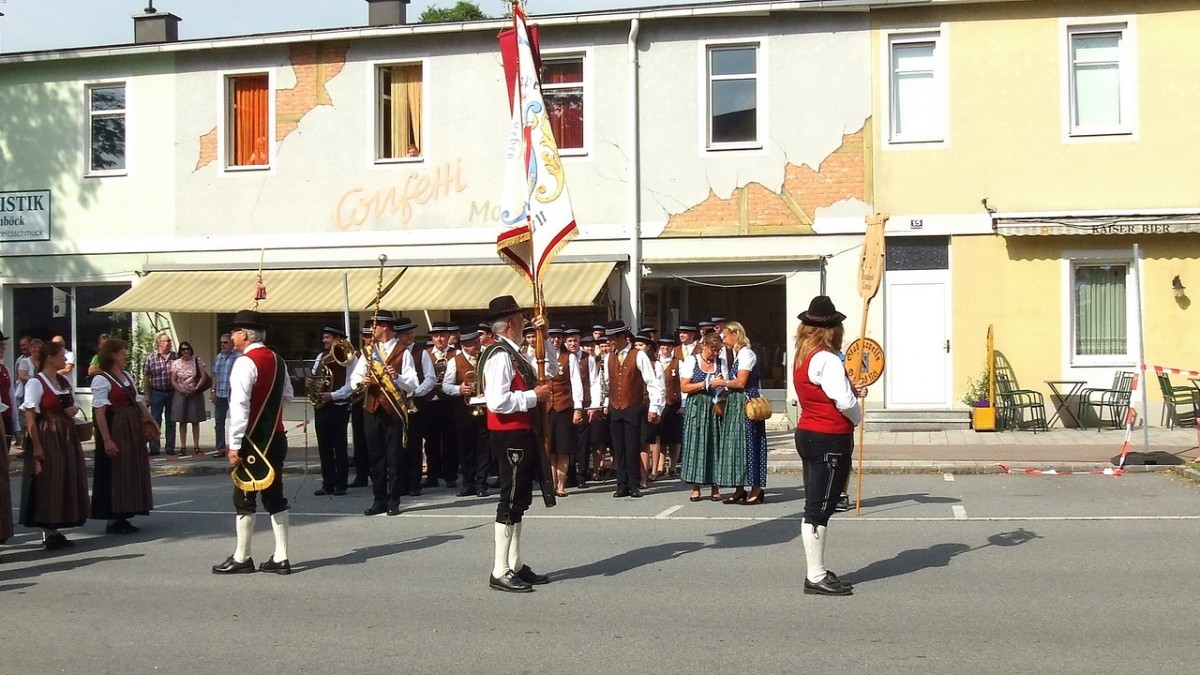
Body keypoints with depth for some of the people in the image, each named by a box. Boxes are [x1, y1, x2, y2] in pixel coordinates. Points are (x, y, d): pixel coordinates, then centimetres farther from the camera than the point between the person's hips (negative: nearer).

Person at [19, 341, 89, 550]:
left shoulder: (64, 382, 13)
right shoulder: (36, 383, -10)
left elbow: (73, 406, 25)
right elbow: (30, 417, -14)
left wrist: (74, 410, 0)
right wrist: (37, 446, -20)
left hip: (67, 437, 8)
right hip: (46, 437, -8)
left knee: (67, 482, 9)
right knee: (47, 484, -3)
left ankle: (55, 530, 17)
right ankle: (48, 533, 4)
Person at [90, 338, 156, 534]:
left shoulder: (127, 376, 14)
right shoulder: (101, 380, -12)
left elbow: (138, 401, 17)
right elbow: (99, 412, -17)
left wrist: (150, 420, 6)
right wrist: (107, 440, -22)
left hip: (133, 429, 9)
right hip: (115, 429, -9)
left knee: (132, 472, 11)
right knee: (114, 473, -2)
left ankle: (122, 516, 20)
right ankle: (113, 520, 6)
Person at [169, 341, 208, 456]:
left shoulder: (197, 360, 3)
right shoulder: (176, 363, 5)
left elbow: (203, 376, -2)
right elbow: (173, 381, 3)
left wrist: (196, 388, -14)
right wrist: (182, 390, -12)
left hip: (195, 394, -1)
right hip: (181, 394, 1)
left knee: (195, 421, 2)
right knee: (182, 422, 2)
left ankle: (196, 447, 5)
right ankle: (183, 447, 5)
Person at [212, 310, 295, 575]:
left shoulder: (245, 363, -15)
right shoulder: (277, 360, 11)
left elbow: (239, 406, -20)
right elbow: (287, 397, 18)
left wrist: (234, 444, -19)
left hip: (253, 440, -8)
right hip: (276, 438, 8)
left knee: (244, 498, 2)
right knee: (275, 496, 10)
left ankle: (241, 558, 9)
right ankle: (281, 558, 11)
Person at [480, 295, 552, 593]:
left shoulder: (515, 354, 14)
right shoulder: (500, 356, -17)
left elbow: (549, 371, 26)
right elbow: (498, 401, -27)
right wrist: (534, 396, -18)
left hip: (522, 434, 10)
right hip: (511, 436, -10)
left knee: (519, 500, 15)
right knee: (511, 500, -7)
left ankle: (515, 565, 23)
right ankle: (500, 572, -4)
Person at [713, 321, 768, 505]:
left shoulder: (746, 353, -12)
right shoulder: (737, 354, 17)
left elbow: (741, 382, -18)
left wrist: (722, 383, -6)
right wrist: (724, 382, 2)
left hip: (746, 405, -10)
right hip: (736, 405, 10)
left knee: (748, 444, -6)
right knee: (736, 444, 9)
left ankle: (756, 489, 0)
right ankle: (740, 488, 14)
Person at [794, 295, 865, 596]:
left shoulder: (802, 357, 10)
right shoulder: (827, 360, -17)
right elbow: (845, 402, -22)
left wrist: (851, 390, 8)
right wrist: (858, 416, -2)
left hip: (808, 434, 10)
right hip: (830, 439, -10)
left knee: (815, 507, 14)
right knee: (820, 509, -6)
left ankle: (816, 572, 21)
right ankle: (816, 578, -1)